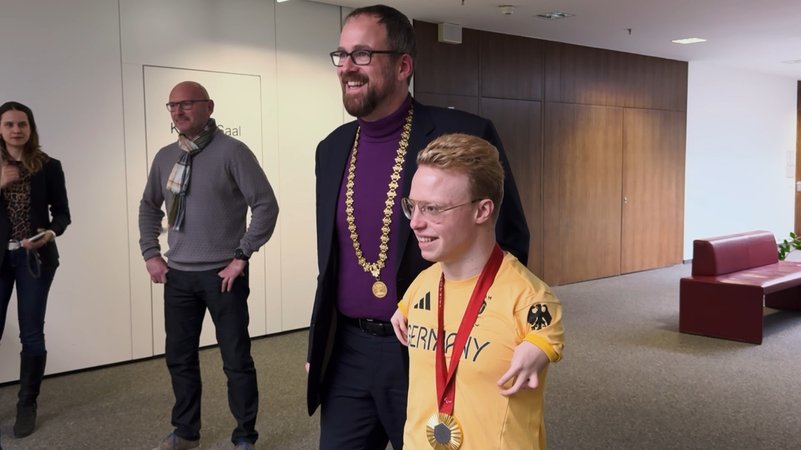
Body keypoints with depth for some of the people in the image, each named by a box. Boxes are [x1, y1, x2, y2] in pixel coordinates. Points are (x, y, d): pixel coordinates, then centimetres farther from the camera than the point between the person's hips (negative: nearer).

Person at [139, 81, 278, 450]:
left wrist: (242, 256, -14)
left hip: (223, 274, -5)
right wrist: (151, 254, 10)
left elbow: (266, 205, -12)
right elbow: (149, 207, 20)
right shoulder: (165, 157, 8)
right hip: (178, 275, 5)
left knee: (236, 359, 3)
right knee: (180, 358, 14)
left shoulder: (231, 151, -10)